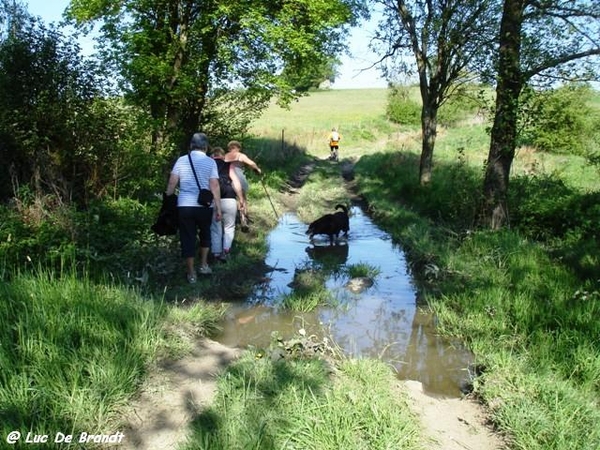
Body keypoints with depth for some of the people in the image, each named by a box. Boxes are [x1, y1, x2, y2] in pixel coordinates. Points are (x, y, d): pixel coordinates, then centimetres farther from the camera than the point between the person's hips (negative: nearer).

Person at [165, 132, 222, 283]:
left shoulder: (181, 160, 3)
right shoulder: (210, 162, -1)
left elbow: (172, 183, 1)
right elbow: (215, 186, -7)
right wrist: (218, 208, -3)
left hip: (184, 205, 1)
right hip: (204, 206, 0)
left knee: (187, 239, 7)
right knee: (205, 234, 24)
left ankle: (191, 274, 13)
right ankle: (203, 265, 29)